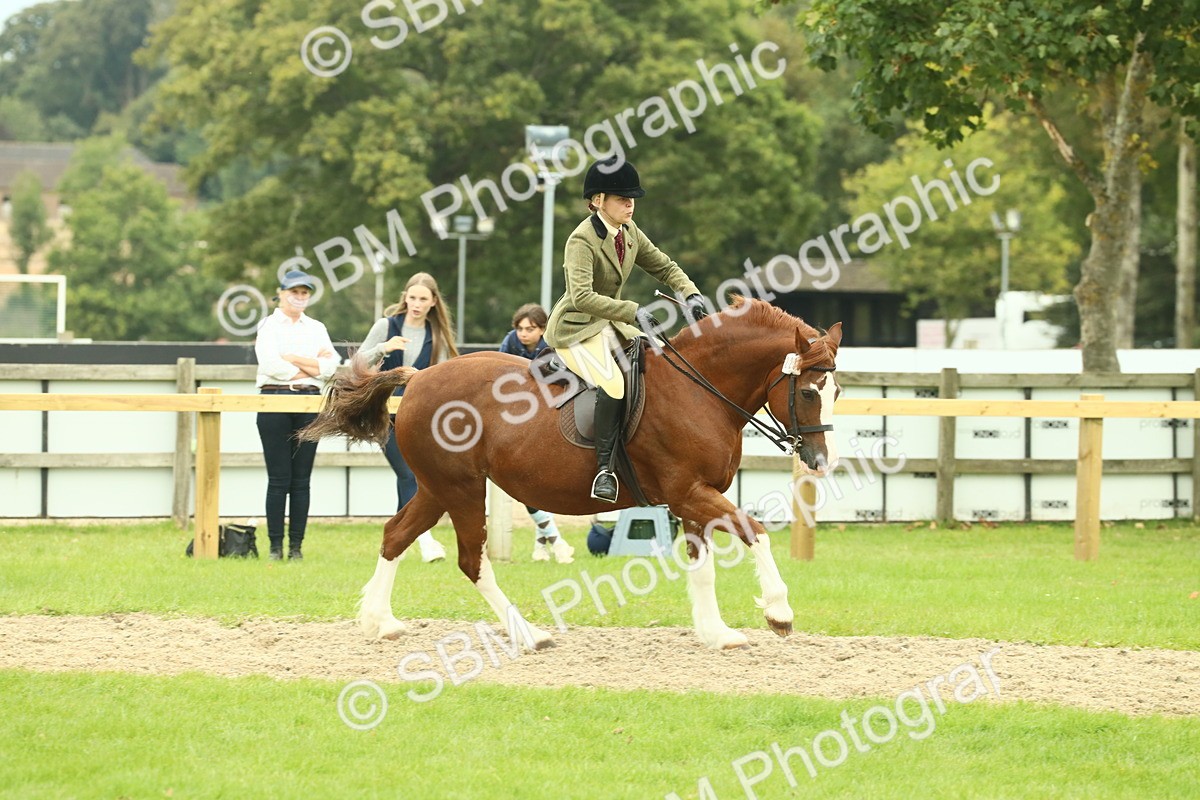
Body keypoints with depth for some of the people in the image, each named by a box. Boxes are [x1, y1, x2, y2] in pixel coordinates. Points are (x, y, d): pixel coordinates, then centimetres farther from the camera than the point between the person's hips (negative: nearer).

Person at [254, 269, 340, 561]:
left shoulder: (316, 328, 16)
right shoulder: (268, 326, 5)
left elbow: (331, 366, 1)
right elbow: (270, 364, -11)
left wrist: (292, 359, -7)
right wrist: (312, 367, -4)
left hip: (309, 403, 3)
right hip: (275, 399, -3)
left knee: (301, 479, 2)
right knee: (279, 478, -5)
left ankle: (296, 546, 5)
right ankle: (275, 546, -1)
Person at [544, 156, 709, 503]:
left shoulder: (629, 233, 5)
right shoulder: (582, 240, -21)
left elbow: (665, 267, 14)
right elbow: (582, 296, -33)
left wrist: (691, 295, -6)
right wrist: (634, 312, -38)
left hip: (611, 324, 9)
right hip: (577, 328, -9)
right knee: (613, 384, -30)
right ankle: (605, 469, -25)